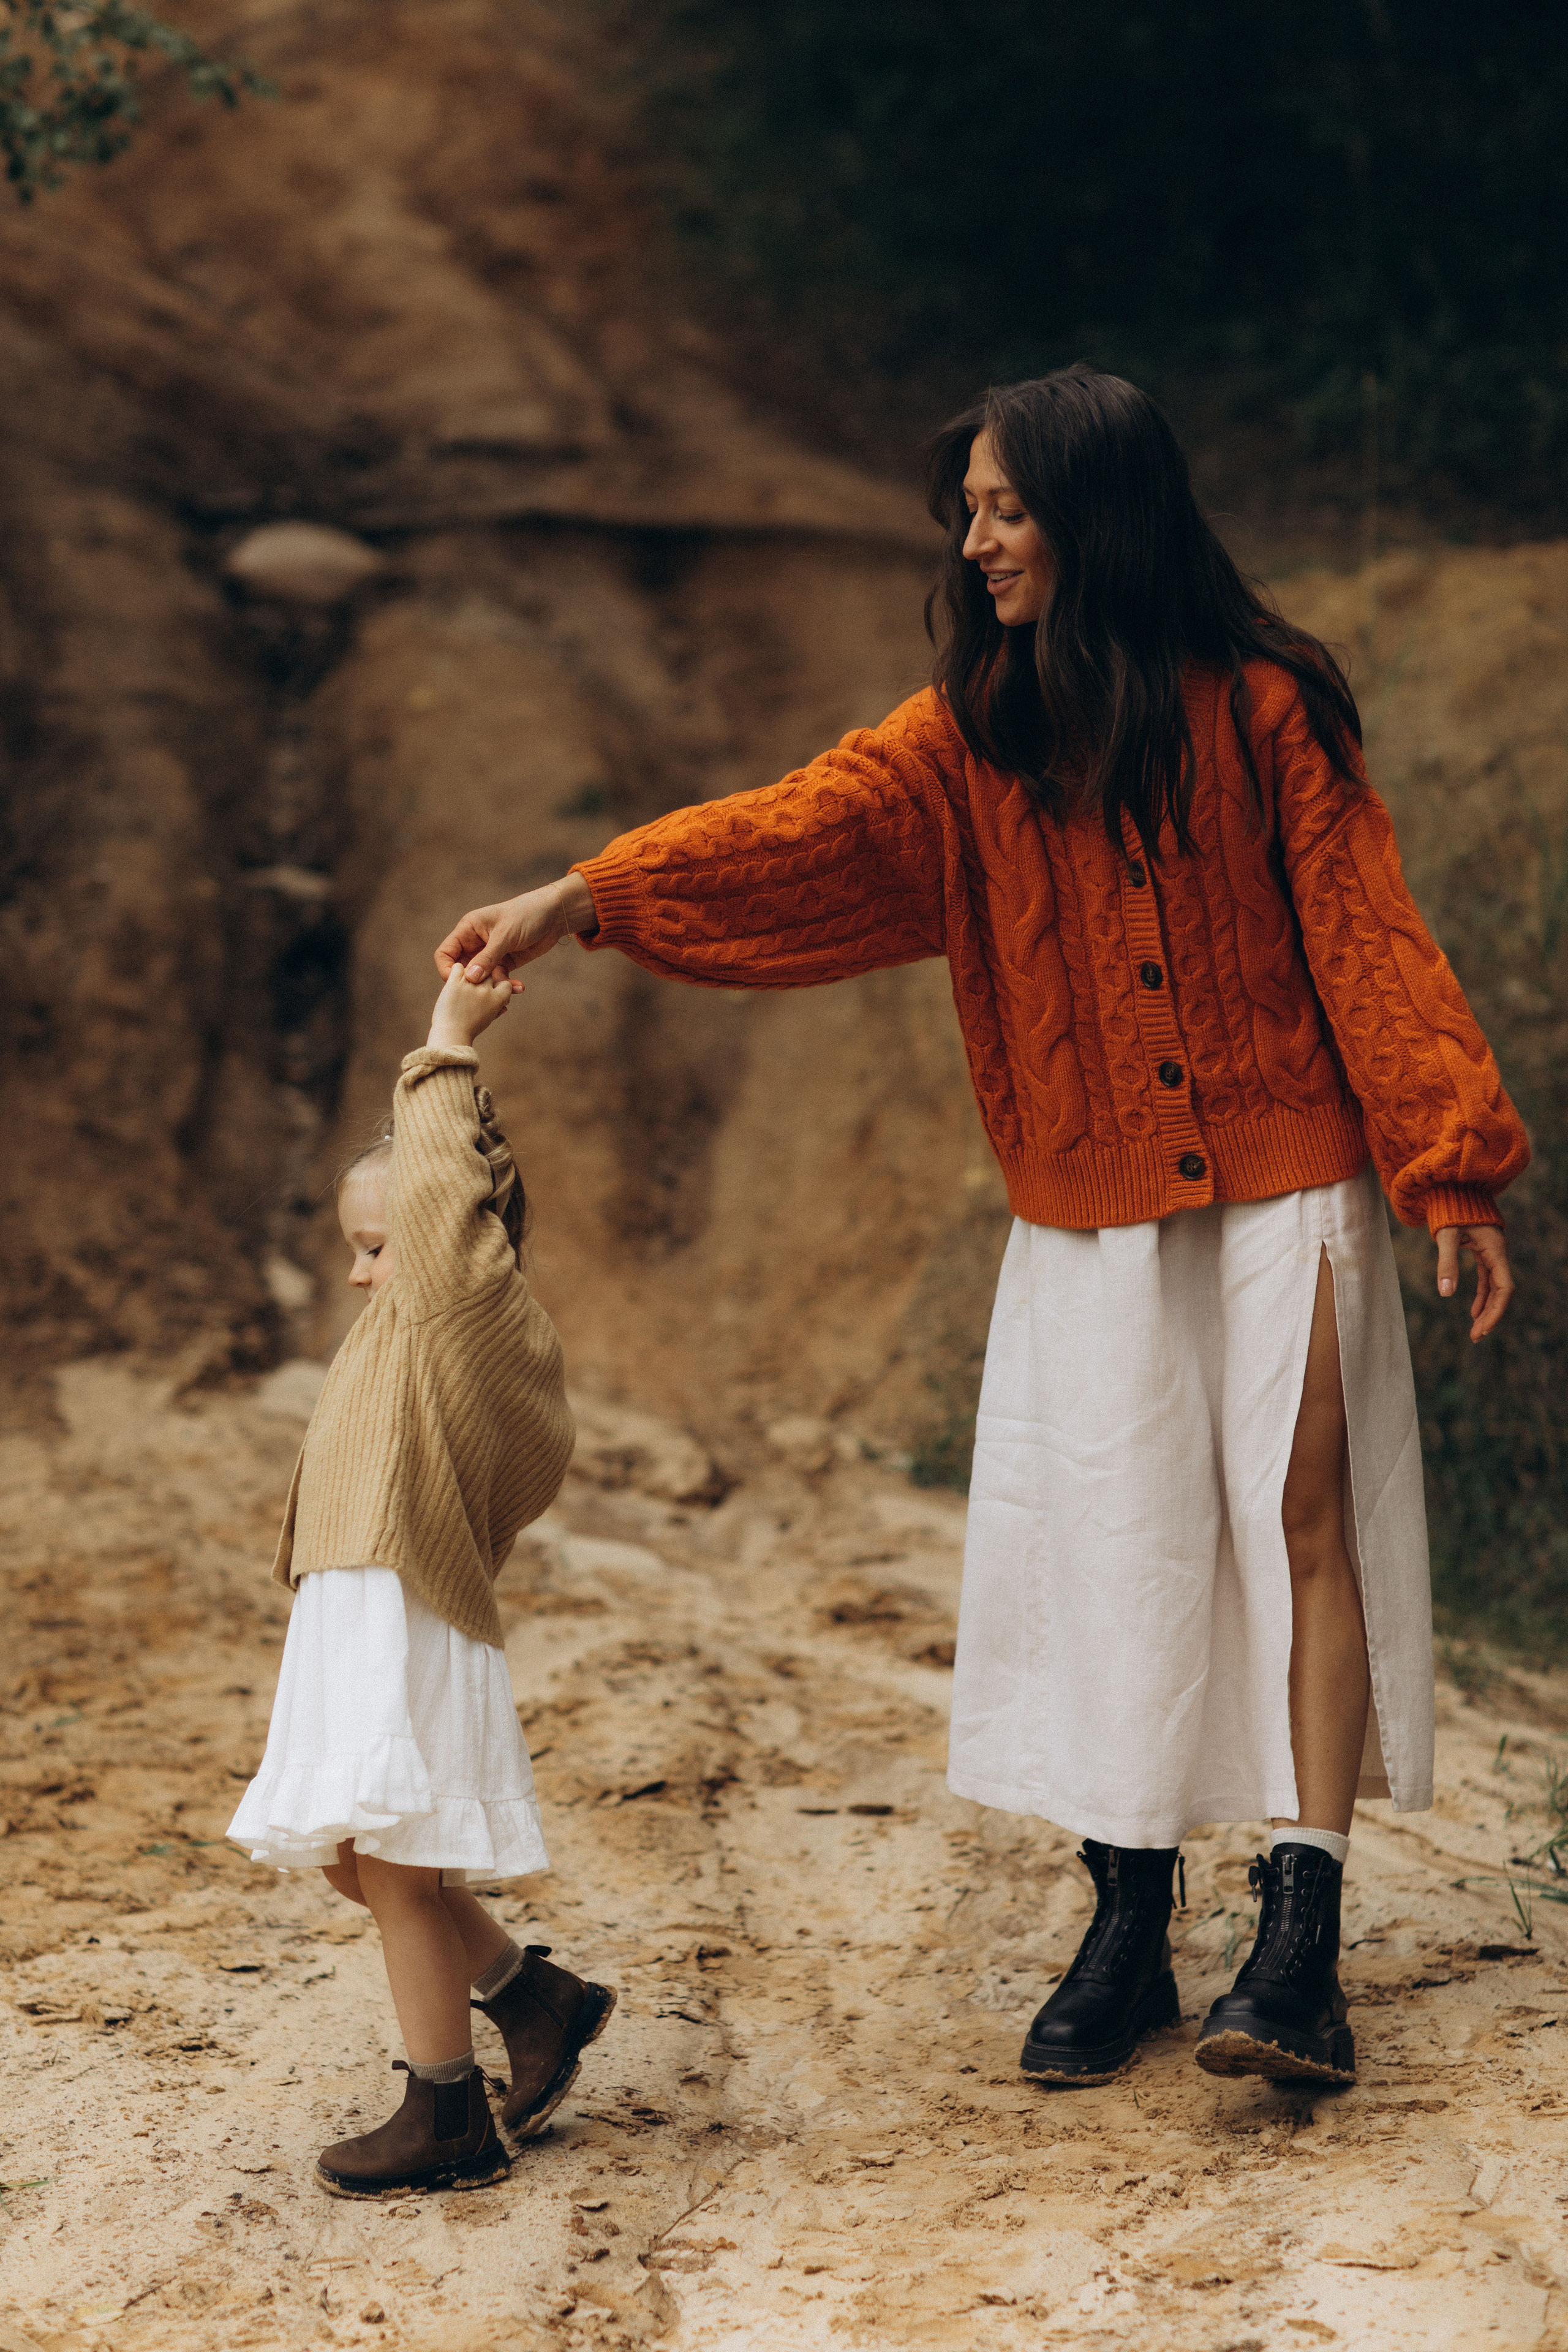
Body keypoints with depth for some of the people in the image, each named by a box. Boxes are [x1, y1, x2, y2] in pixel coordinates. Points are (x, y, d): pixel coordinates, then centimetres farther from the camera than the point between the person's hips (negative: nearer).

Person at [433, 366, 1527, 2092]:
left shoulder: (1261, 707, -4)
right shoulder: (968, 738, 2)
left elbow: (1363, 932, -2)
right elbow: (802, 831, -11)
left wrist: (1448, 1165, -6)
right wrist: (581, 898, -26)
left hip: (1284, 1189, -2)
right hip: (1092, 1227, 3)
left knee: (1303, 1517, -8)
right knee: (1112, 1548, 3)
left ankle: (1300, 1940, -8)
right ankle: (1127, 1936, 13)